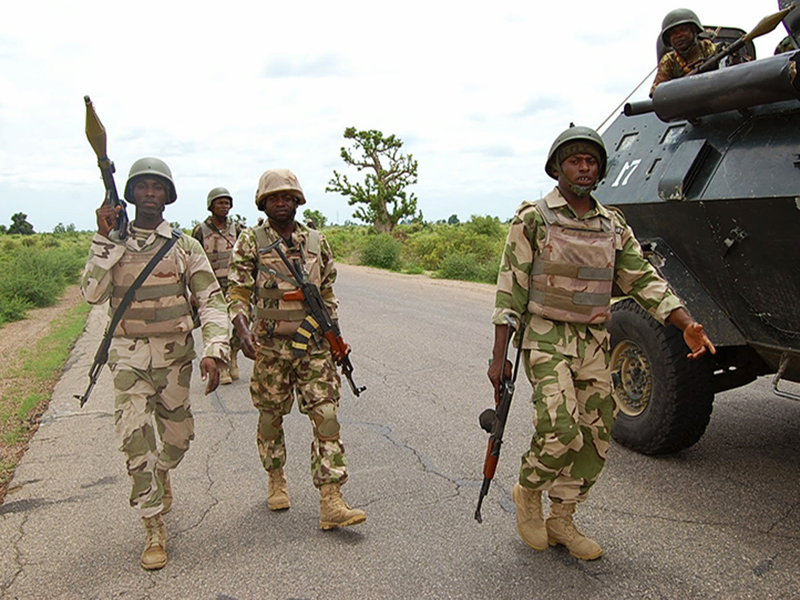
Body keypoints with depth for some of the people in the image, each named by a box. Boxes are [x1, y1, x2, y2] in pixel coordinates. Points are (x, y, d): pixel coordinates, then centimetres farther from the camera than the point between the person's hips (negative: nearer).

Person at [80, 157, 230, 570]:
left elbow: (212, 301, -5)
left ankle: (161, 475, 48)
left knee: (178, 435, 13)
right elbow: (92, 293, -10)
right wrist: (105, 239, -16)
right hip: (129, 356, 0)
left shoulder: (185, 247, -1)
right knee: (135, 438, -7)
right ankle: (154, 529, 5)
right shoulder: (111, 245, 3)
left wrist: (214, 351, -18)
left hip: (175, 355, 1)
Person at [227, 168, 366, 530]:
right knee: (271, 418, 12)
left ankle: (331, 504, -4)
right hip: (270, 347, -1)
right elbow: (238, 294, -4)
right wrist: (243, 331, -21)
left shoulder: (316, 242, 8)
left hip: (314, 346, 2)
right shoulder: (251, 243, -1)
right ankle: (276, 481, 36)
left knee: (326, 416, -6)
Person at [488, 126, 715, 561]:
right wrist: (499, 357, -10)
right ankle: (527, 491, 13)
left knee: (594, 439, 7)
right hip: (545, 339, -6)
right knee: (562, 432, -18)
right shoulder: (533, 219, -5)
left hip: (593, 344, 6)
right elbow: (509, 290, -7)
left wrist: (686, 325, -7)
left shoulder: (613, 226, 10)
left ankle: (560, 521, 25)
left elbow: (643, 279, 8)